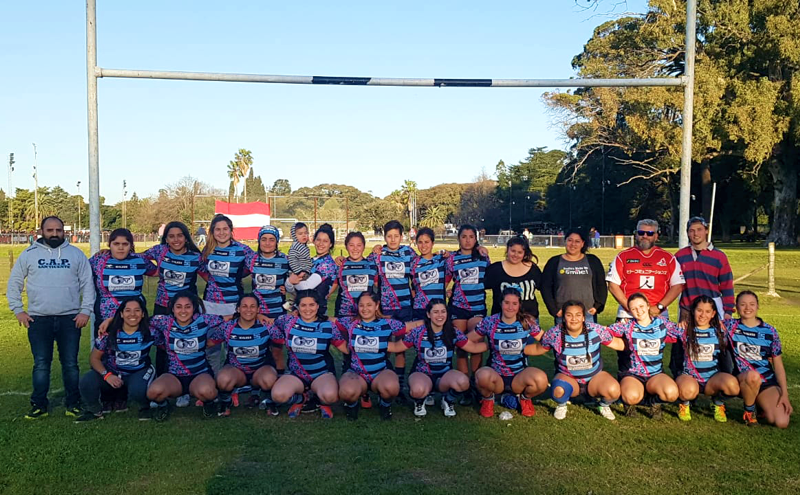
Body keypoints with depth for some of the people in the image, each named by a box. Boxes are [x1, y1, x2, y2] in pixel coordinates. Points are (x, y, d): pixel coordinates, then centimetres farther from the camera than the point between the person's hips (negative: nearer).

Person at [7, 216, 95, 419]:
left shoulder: (76, 254, 6)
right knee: (41, 364, 4)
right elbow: (14, 284, 12)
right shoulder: (29, 254, 6)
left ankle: (73, 403, 15)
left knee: (70, 363, 4)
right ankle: (39, 405, 15)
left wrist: (85, 310, -3)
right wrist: (18, 310, 4)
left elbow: (87, 284, 5)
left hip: (70, 318, 0)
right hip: (38, 319, 0)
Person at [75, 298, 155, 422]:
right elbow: (94, 358, -4)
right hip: (112, 373, 2)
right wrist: (107, 375, -21)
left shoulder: (149, 331, -12)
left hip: (138, 372, -2)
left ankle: (144, 407, 4)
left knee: (138, 391, -37)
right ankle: (94, 410, 9)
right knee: (87, 382, -25)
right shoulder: (110, 333, -10)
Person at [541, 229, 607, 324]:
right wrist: (554, 309, -2)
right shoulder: (554, 262, 7)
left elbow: (601, 285, 12)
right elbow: (546, 287, 6)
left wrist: (597, 306, 1)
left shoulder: (593, 261, 10)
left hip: (588, 314, 1)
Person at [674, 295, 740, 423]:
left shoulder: (719, 331, 9)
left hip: (712, 379, 2)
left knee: (732, 385, -31)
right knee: (689, 390, -38)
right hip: (689, 376, -2)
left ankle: (718, 403, 5)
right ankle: (685, 404, 2)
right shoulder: (684, 330, 3)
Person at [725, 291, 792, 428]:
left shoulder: (769, 331, 3)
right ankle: (749, 411, -10)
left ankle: (762, 407, 17)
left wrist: (784, 393, -2)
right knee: (752, 375, -39)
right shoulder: (730, 326, 0)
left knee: (782, 422, -19)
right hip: (741, 380, -1)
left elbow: (778, 364, 5)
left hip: (768, 382, 2)